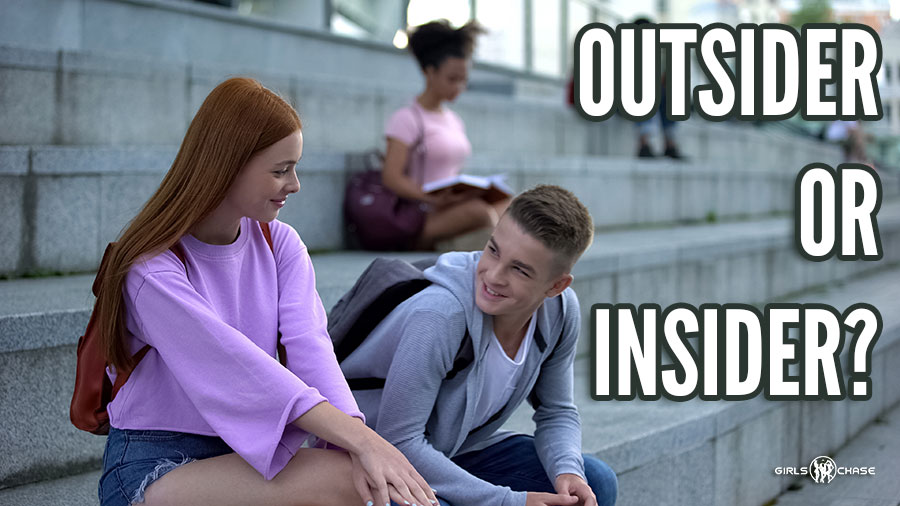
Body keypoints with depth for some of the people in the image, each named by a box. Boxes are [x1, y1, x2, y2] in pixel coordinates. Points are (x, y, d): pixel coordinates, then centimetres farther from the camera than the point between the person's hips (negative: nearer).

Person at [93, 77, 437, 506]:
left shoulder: (280, 243, 7)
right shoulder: (152, 270, -15)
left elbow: (309, 346, -10)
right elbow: (240, 369, -26)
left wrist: (358, 441, -28)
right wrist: (360, 439, -35)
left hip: (245, 452, 6)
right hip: (155, 466, -6)